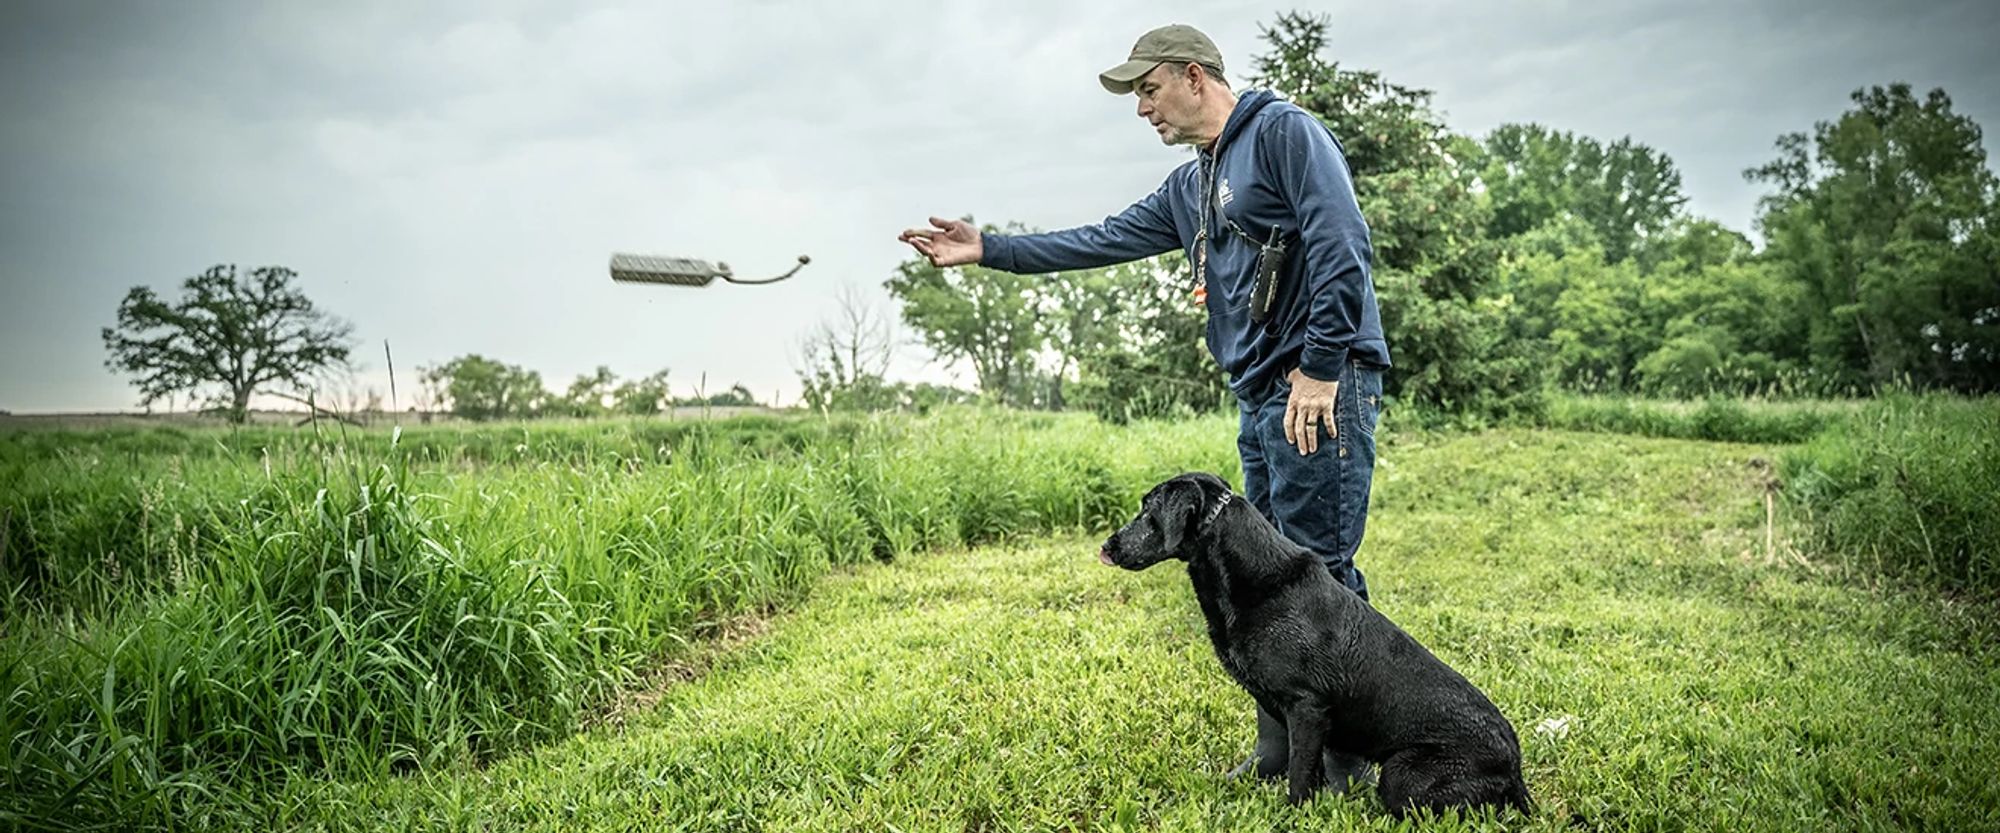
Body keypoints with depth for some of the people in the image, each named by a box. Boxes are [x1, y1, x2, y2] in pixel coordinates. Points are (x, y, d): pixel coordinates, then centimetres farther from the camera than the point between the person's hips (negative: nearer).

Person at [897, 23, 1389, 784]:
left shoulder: (1283, 131, -5)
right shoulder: (1188, 187, 21)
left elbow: (1342, 245, -15)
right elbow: (1101, 242, 24)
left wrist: (1320, 368, -18)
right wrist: (989, 250, 21)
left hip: (1319, 388, -9)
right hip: (1261, 398, 9)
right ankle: (1283, 748, 19)